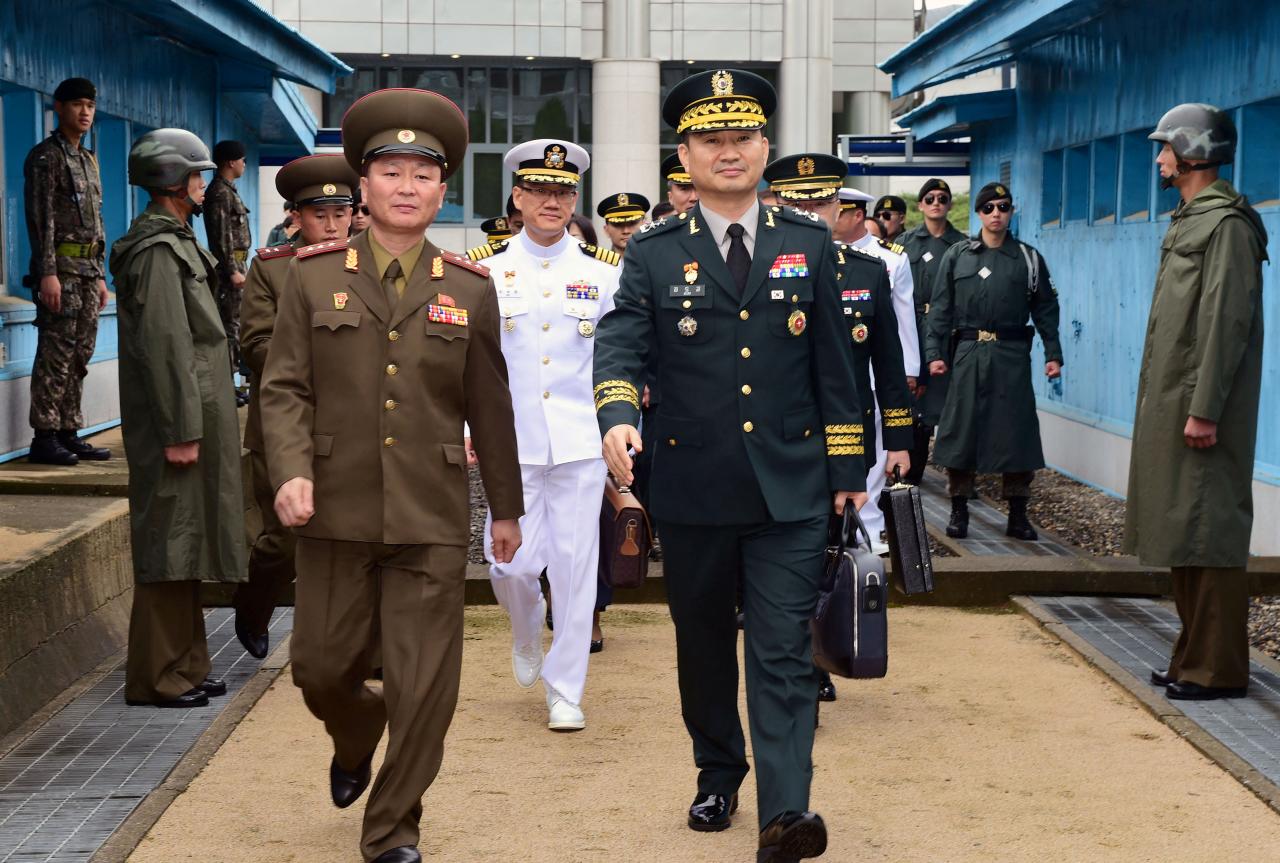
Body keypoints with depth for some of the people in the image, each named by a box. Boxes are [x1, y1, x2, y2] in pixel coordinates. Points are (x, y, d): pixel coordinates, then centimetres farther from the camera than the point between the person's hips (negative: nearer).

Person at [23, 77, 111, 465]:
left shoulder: (88, 160, 20)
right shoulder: (45, 156, -6)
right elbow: (40, 219, -13)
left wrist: (100, 275, 19)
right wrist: (47, 273, -20)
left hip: (87, 271, 8)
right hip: (61, 269, -8)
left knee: (79, 357, 8)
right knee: (55, 356, -8)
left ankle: (69, 434, 13)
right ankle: (44, 438, -6)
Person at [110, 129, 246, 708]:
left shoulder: (174, 243, 18)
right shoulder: (158, 250, -15)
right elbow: (165, 346, -21)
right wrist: (181, 432, -23)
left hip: (196, 416, 11)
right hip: (179, 420, -11)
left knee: (186, 542, 14)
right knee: (170, 545, -6)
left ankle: (184, 664, 22)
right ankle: (158, 676, 0)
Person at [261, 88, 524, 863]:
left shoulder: (470, 289, 5)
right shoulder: (315, 276, 3)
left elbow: (489, 407, 9)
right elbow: (286, 388, -1)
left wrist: (506, 507, 12)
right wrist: (291, 471, -17)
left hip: (431, 520, 0)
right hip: (336, 513, 0)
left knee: (425, 688, -1)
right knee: (322, 669, 10)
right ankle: (356, 738, 45)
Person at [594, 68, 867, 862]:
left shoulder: (811, 244, 5)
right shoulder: (653, 254, 2)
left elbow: (834, 366, 7)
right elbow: (621, 345, -11)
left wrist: (847, 468, 5)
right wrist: (618, 416, -31)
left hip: (791, 491, -1)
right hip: (692, 490, 1)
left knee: (784, 650, -7)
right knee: (704, 647, 14)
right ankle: (719, 777, 32)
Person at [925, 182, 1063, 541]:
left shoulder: (1029, 258, 8)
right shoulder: (957, 256, 7)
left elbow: (1046, 309, 11)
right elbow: (940, 308, 6)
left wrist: (1053, 353, 4)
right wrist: (935, 353, -2)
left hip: (1012, 355, 0)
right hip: (968, 353, 0)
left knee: (1017, 431, 0)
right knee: (961, 430, 0)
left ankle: (1017, 515, 9)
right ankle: (959, 511, 10)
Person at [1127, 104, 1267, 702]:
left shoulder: (1227, 223, -12)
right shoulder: (1190, 219, 18)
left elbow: (1227, 322, -18)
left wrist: (1204, 409, -22)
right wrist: (1171, 404, 16)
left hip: (1201, 408, -10)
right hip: (1170, 404, 10)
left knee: (1209, 537, -7)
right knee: (1181, 535, 12)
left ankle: (1219, 669, -3)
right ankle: (1194, 657, 18)